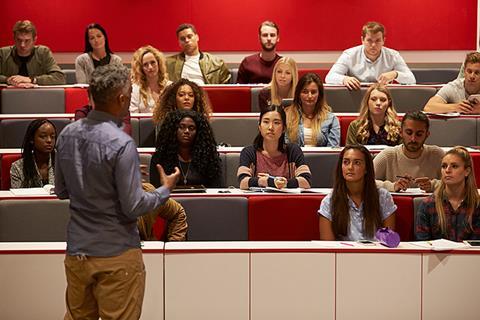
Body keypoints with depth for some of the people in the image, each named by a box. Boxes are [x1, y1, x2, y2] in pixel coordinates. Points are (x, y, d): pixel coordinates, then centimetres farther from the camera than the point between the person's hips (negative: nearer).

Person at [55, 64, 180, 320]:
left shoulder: (67, 134, 0)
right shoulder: (121, 144, -21)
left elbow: (61, 191, 10)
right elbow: (133, 207, -17)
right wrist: (165, 189, -1)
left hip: (76, 251, 6)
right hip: (116, 255, -6)